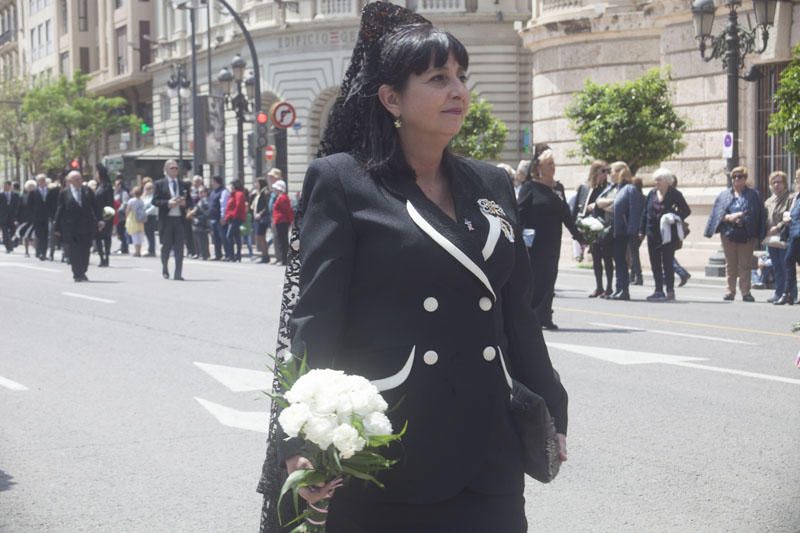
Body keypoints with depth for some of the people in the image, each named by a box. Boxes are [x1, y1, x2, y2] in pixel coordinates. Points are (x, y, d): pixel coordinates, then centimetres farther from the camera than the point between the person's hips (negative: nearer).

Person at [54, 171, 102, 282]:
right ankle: (77, 274, 6)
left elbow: (94, 207, 8)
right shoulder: (65, 193, -1)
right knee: (74, 252, -1)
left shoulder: (87, 191, 6)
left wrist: (98, 221, -1)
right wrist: (57, 226, -2)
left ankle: (82, 273, 15)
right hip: (70, 228, -2)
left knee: (85, 251, 4)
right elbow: (60, 210, 0)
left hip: (86, 226, 2)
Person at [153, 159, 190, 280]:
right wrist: (168, 203, -16)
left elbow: (189, 201, 16)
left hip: (180, 219, 2)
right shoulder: (160, 184, 3)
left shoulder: (183, 185, 12)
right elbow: (155, 201, -2)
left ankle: (178, 273, 0)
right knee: (166, 246, 4)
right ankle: (165, 269, 27)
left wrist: (184, 203, -6)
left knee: (179, 248, -2)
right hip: (166, 219, -2)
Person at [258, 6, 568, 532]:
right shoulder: (343, 181, -4)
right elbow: (314, 318, -10)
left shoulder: (492, 185, 11)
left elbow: (519, 314, 16)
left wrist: (550, 413, 16)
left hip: (488, 449, 5)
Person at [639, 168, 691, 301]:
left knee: (667, 263, -4)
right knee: (655, 264, 7)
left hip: (668, 234, -5)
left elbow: (686, 210, -1)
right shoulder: (652, 193, 8)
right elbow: (645, 212, 13)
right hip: (653, 234, 5)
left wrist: (675, 218, -15)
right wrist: (642, 230, 10)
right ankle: (658, 291, 14)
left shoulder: (674, 194, -6)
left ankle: (670, 291, 0)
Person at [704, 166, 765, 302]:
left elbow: (757, 216, 2)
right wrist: (728, 217, -16)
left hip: (746, 236, -2)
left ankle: (745, 292, 1)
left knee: (745, 265, -2)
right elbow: (718, 214, 2)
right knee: (730, 265, 6)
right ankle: (731, 291, 11)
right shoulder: (724, 195, 11)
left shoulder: (753, 195, 7)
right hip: (729, 234, 2)